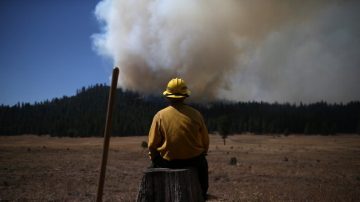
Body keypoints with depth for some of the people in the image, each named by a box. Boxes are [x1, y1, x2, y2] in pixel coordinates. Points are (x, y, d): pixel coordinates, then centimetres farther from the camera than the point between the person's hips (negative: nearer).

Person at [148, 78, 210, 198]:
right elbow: (205, 142, 1)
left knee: (154, 163, 29)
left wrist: (153, 157, 12)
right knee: (202, 163, 30)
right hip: (193, 161, 1)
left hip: (167, 162, 0)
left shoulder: (160, 115, -9)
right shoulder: (196, 114, -7)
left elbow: (152, 145, -7)